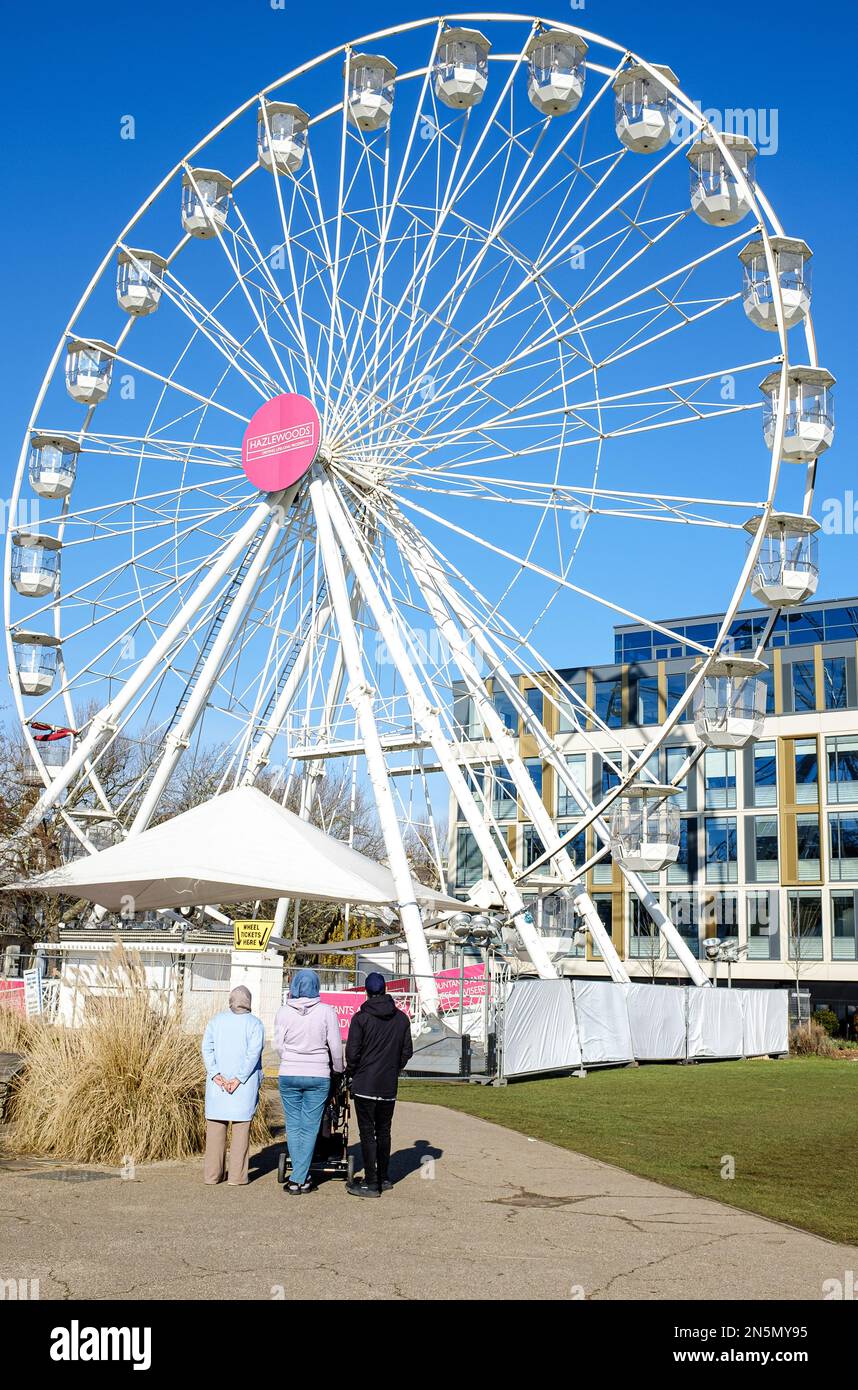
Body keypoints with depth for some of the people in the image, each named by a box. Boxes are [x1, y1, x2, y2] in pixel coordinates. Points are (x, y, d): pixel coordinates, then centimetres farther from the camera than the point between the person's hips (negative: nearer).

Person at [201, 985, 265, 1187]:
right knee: (241, 1126, 3)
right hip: (245, 1085, -2)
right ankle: (237, 1176, 1)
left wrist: (216, 1075, -8)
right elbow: (253, 1053, -12)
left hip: (217, 1082, 2)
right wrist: (239, 1078, -13)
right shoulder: (254, 1023, -1)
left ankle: (212, 1173, 11)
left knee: (215, 1125, 9)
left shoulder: (216, 1020, 8)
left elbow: (207, 1048, -2)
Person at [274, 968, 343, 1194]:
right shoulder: (326, 1012, -7)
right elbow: (335, 1046, -2)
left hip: (289, 1075, 1)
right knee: (309, 1128, 5)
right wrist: (339, 1069, 15)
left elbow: (279, 1044, 1)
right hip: (318, 1076, -1)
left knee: (293, 1126, 10)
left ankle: (299, 1179, 11)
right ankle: (299, 1179, 4)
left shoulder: (284, 1012, -4)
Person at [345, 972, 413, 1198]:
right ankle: (384, 1178, 22)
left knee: (367, 1132, -1)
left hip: (365, 1084, -5)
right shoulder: (401, 1018, 5)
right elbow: (407, 1051, 9)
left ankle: (371, 1183, -2)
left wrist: (352, 1071, 7)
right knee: (384, 1131, 17)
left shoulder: (361, 1018, -10)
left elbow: (352, 1052, -11)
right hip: (389, 1086, 5)